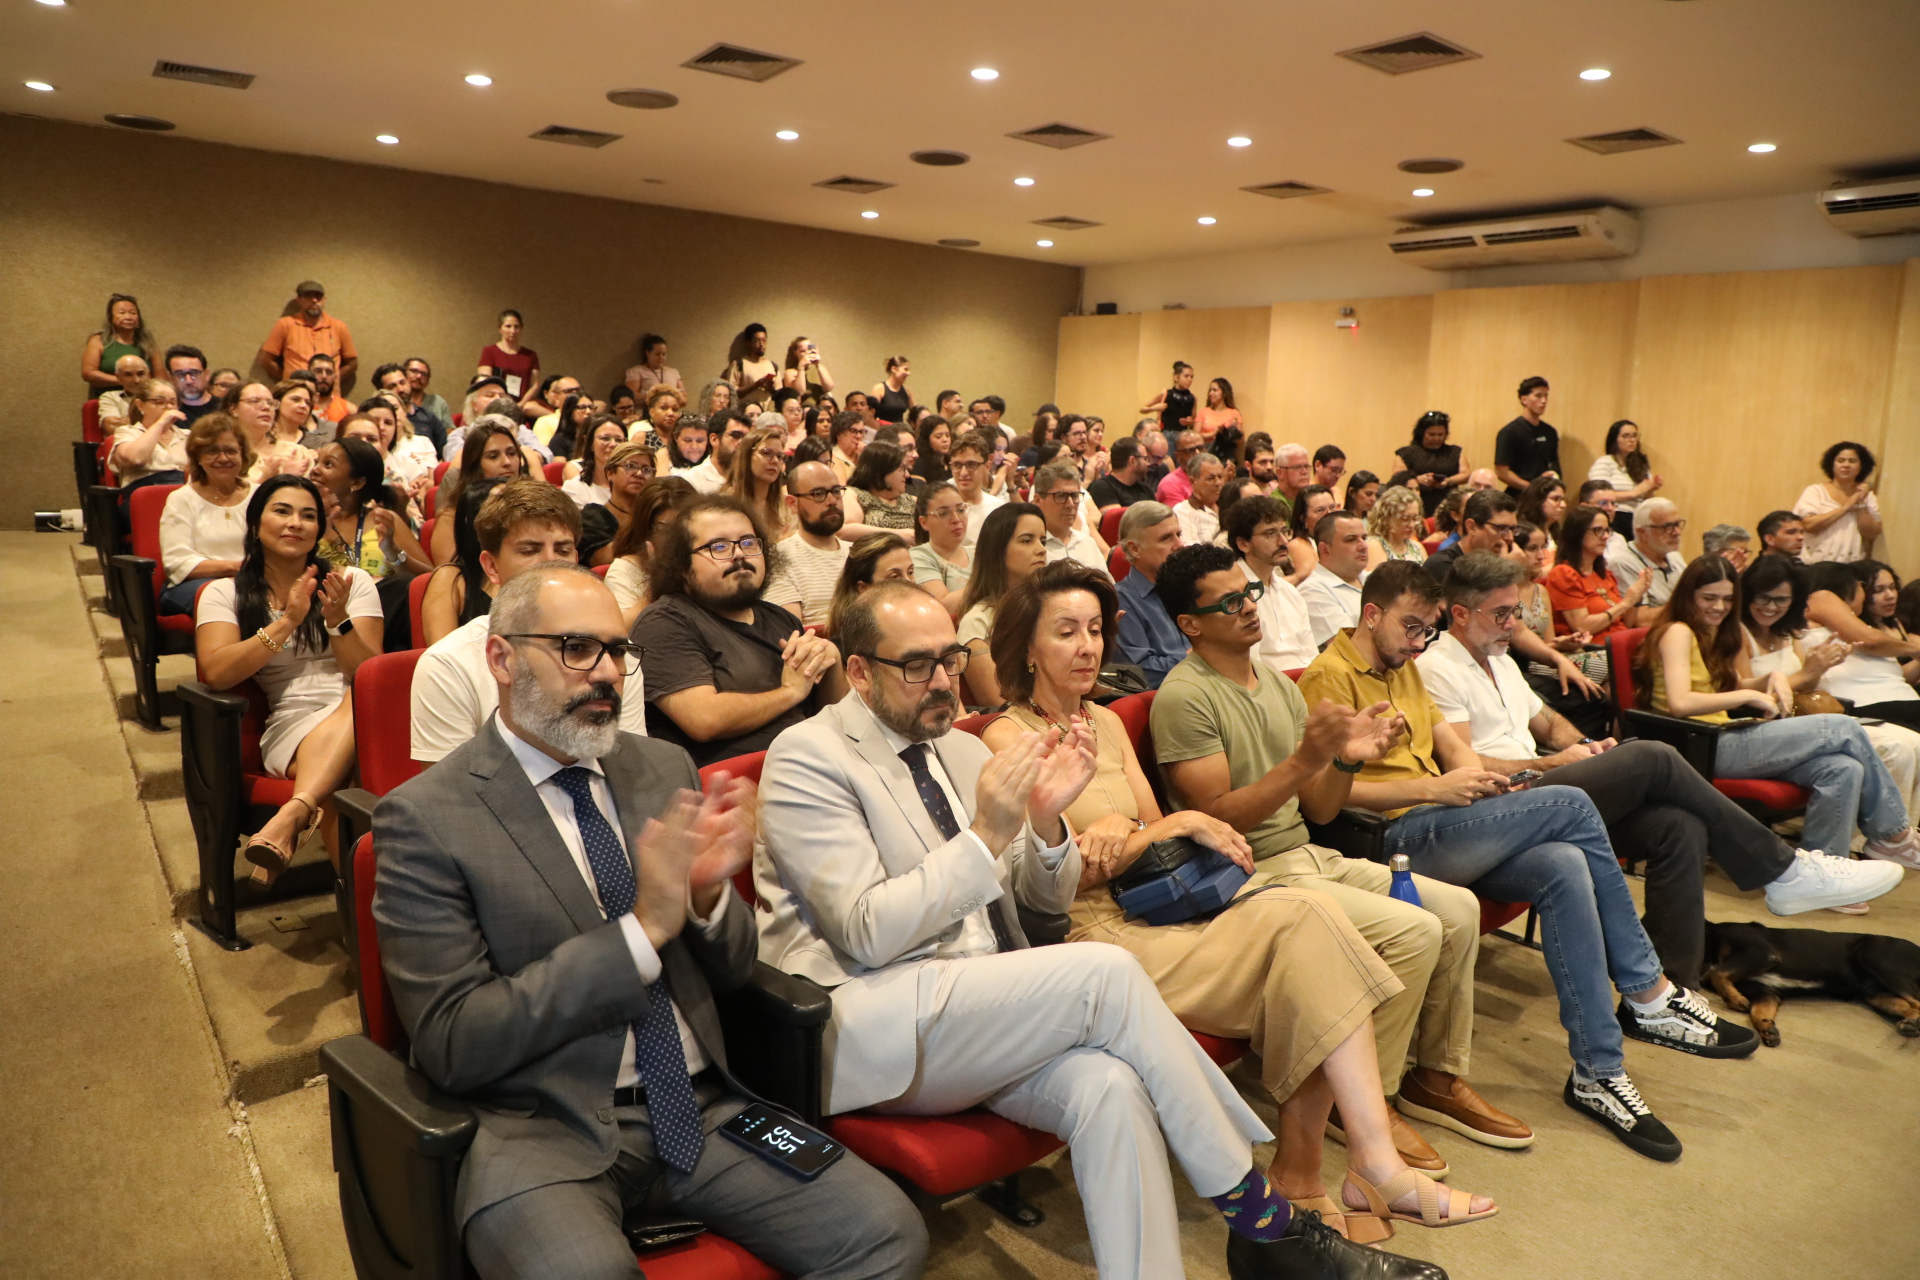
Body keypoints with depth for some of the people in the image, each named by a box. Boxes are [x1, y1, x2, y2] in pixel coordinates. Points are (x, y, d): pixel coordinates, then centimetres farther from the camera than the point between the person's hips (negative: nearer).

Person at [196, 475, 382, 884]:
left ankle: (291, 818, -47)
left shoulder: (353, 582, 14)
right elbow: (217, 673, -6)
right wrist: (287, 622, -14)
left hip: (360, 714, 1)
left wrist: (338, 620, -15)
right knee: (337, 783, -37)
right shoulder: (225, 593, 13)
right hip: (291, 723, -1)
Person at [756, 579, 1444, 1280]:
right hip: (862, 1031, -6)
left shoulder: (961, 749, 14)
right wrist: (987, 834, -22)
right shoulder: (808, 757, -7)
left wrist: (1043, 821, -6)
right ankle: (1260, 1221, -8)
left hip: (984, 1009, 6)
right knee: (1106, 973, -23)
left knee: (1109, 1087, -26)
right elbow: (867, 933, -15)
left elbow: (1045, 897, 16)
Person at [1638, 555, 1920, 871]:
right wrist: (1750, 696, -16)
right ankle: (1894, 833, 10)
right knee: (1844, 729, -7)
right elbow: (1679, 702, -23)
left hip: (1721, 741, 9)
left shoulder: (1719, 635, 21)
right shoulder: (1677, 632, -9)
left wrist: (1773, 679, 2)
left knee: (1843, 770, -14)